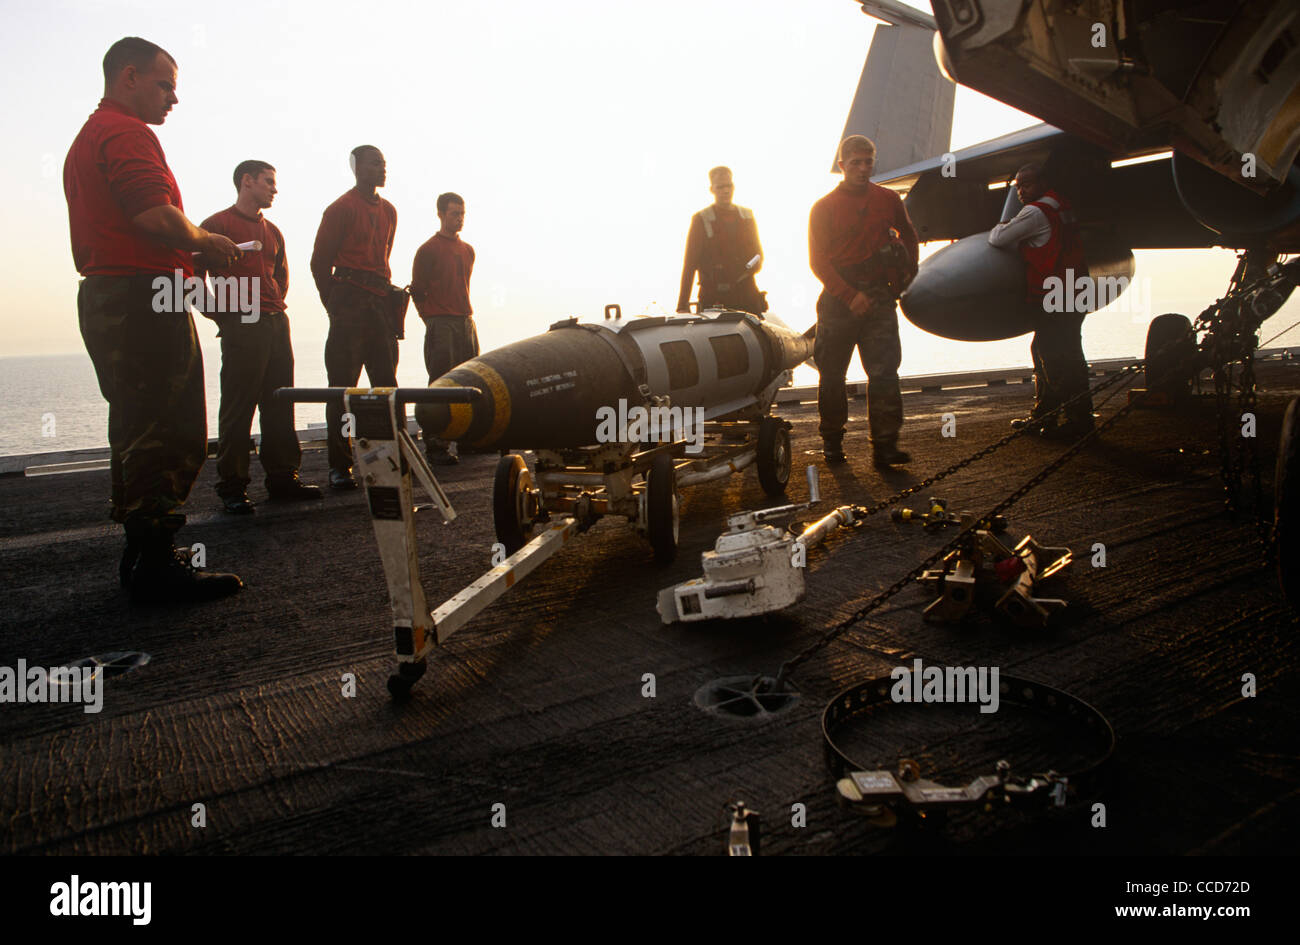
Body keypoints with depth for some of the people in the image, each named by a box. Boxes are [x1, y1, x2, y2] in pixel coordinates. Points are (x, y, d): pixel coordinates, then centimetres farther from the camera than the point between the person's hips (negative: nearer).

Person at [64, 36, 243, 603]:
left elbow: (83, 251, 27)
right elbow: (156, 216, -23)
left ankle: (140, 556, 20)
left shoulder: (84, 140, 26)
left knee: (136, 433, 14)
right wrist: (206, 243, -5)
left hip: (100, 299, 11)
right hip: (145, 301, -11)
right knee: (171, 436, -10)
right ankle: (157, 566, -8)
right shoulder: (127, 133, -8)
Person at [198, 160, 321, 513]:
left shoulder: (272, 231, 20)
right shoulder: (218, 224, -2)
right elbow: (194, 276, -7)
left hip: (277, 323, 7)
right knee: (238, 407, -6)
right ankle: (232, 487, 0)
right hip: (241, 326, -7)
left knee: (280, 404, 8)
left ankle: (282, 477, 16)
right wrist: (221, 314, -8)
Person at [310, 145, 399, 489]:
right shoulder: (341, 209, -1)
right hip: (350, 303, -6)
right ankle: (339, 467, -2)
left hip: (381, 303, 6)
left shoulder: (388, 211, 18)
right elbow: (320, 261, -2)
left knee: (386, 381, 5)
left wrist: (387, 294, 15)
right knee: (343, 386, -5)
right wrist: (335, 304, -4)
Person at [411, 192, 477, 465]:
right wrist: (433, 320, -5)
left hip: (466, 322, 7)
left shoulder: (468, 250, 16)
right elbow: (417, 291, -3)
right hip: (441, 324, -7)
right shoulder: (428, 250, -3)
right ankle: (435, 445, -4)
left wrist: (467, 314, 15)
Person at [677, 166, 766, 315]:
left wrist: (756, 264, -2)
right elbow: (690, 262, -1)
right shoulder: (701, 219, 4)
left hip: (747, 295, 4)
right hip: (714, 299, -4)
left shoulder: (747, 216, 17)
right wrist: (682, 304, -10)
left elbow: (758, 251, 25)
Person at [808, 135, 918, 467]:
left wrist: (907, 268, 15)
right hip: (838, 297, -2)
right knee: (832, 374, 4)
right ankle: (832, 441, 18)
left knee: (884, 371, -7)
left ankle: (885, 445, -5)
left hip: (879, 294, 2)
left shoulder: (888, 200, 10)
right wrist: (850, 296, -14)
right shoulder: (824, 207, 0)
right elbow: (818, 262, -4)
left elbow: (907, 234, 28)